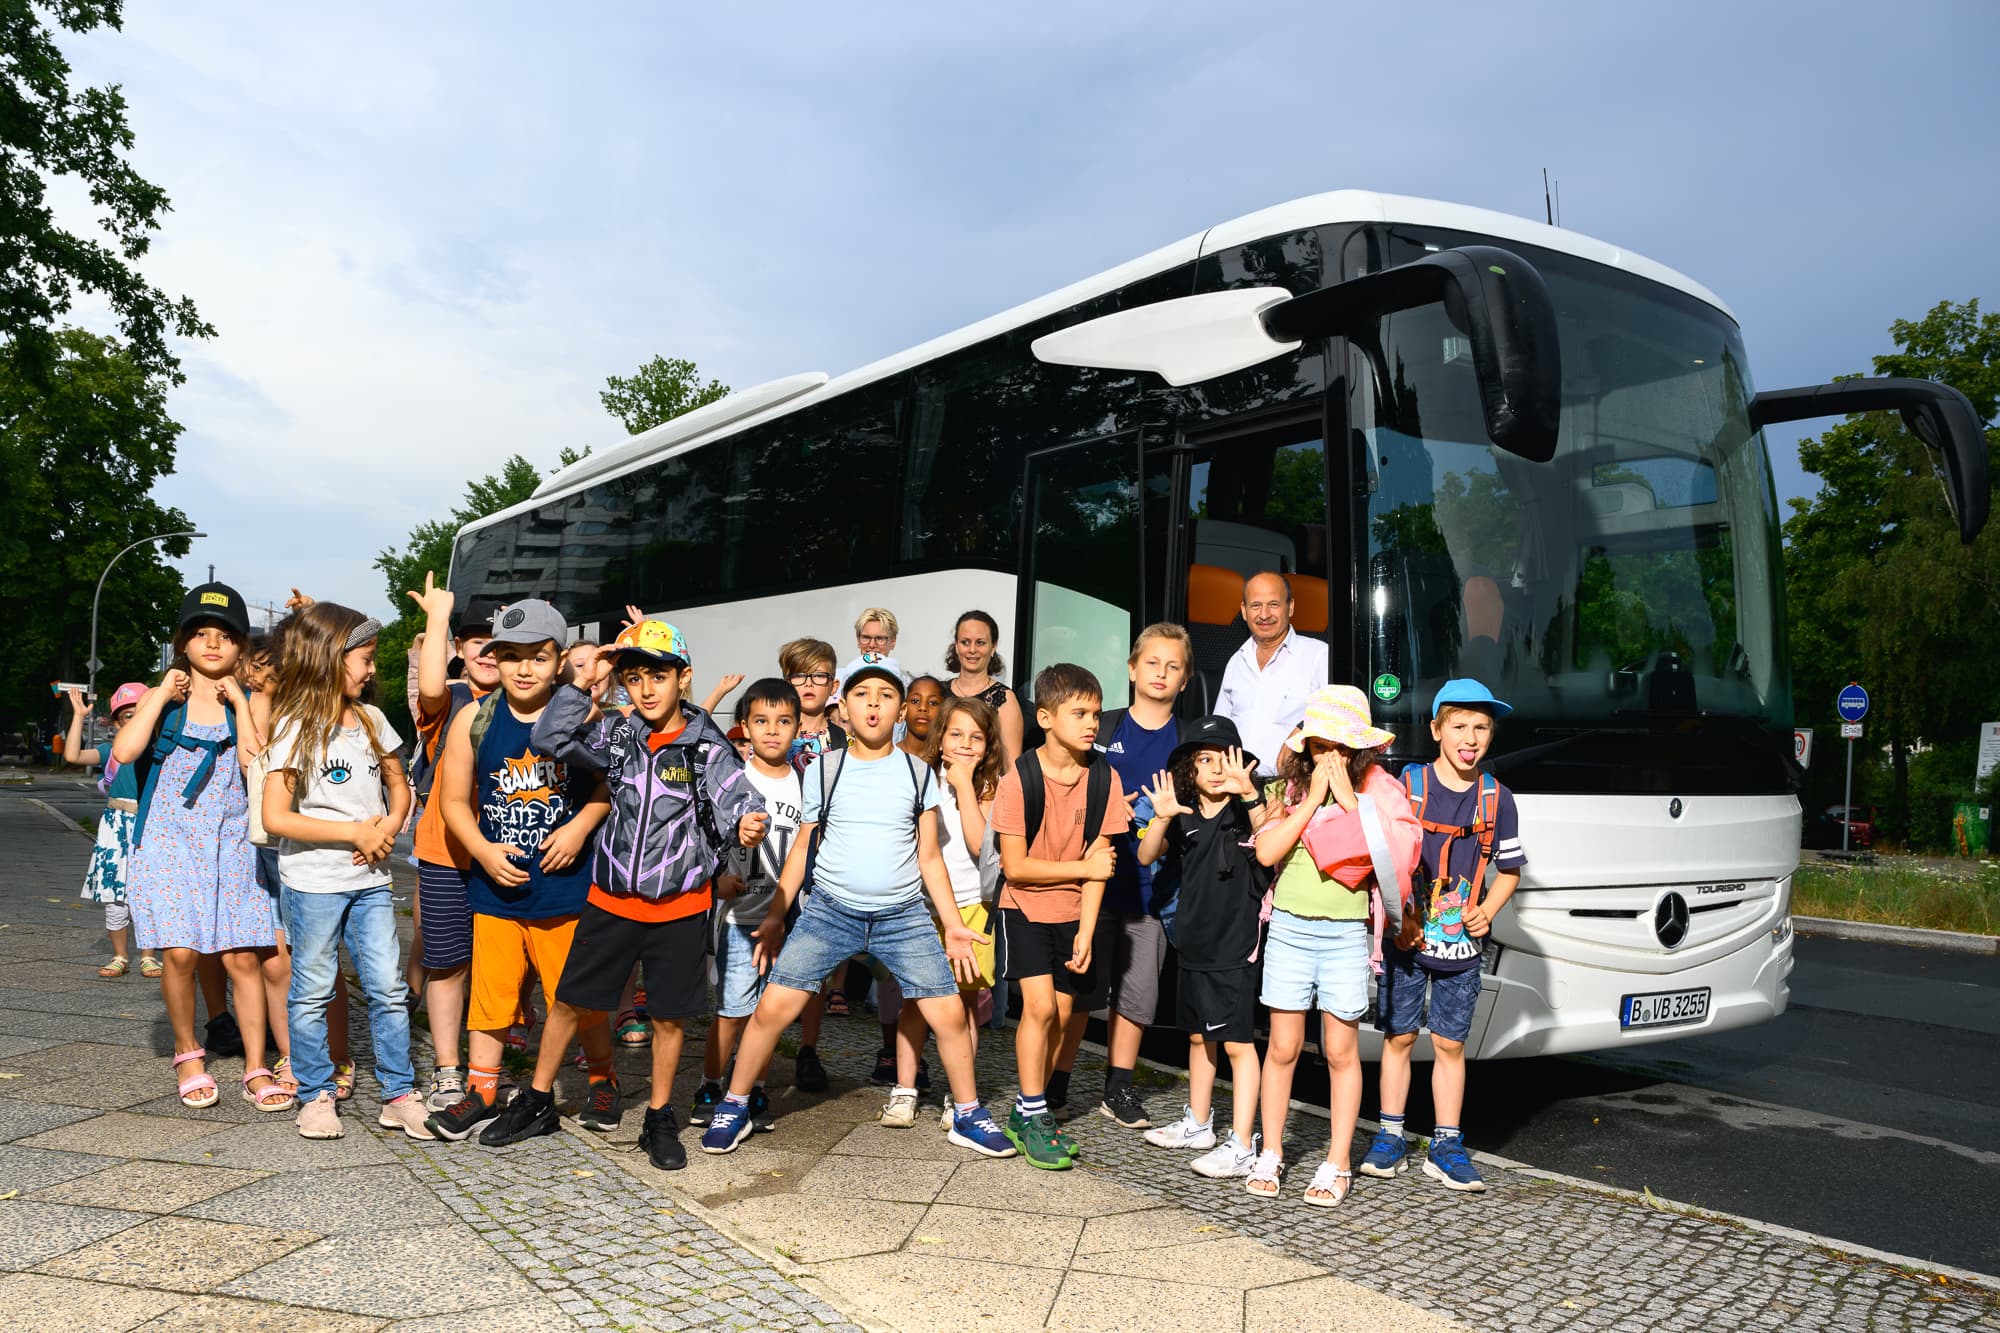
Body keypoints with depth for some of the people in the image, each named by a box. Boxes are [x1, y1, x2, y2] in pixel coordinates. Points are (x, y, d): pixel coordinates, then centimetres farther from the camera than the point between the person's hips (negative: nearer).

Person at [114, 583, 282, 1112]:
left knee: (243, 957, -3)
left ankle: (256, 1070, 6)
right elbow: (124, 750, -12)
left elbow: (258, 765, -11)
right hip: (169, 839, 0)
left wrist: (238, 702, -9)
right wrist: (163, 694, -8)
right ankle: (188, 1055, 15)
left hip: (231, 841, 0)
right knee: (178, 951, -8)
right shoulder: (162, 697, 6)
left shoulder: (249, 702, 6)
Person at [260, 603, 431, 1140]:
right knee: (312, 992, 7)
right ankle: (316, 1096, 21)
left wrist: (389, 828, -2)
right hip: (312, 882, -4)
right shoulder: (296, 728, -8)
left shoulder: (370, 719, 9)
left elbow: (398, 785, 19)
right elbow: (275, 817, -14)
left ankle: (399, 1095, 12)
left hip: (371, 880, 5)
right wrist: (355, 832, -14)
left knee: (388, 989, 3)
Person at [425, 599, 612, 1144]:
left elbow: (612, 784, 2)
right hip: (496, 886, 2)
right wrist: (483, 850, -11)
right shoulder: (474, 721, -1)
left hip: (566, 883, -1)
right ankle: (481, 1093, 26)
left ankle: (602, 1082, 28)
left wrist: (581, 826, -14)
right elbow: (454, 799, 3)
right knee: (491, 990, 9)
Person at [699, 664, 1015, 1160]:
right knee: (772, 1008, -9)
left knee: (949, 1014, -5)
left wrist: (953, 925, 4)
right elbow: (801, 848, 8)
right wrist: (775, 915, 3)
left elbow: (929, 857, 8)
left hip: (904, 915, 1)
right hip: (830, 911, 0)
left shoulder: (918, 774, 3)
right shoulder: (822, 770, 2)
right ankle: (733, 1108, 12)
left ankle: (968, 1116, 17)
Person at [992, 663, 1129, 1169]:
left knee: (1061, 1014, 3)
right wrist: (1083, 867, -13)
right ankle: (1032, 1116, 2)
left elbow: (1100, 862, -8)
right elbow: (1014, 866, -16)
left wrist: (1085, 933, -12)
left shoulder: (1103, 778, -9)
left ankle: (1029, 1112, 21)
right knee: (1039, 1005, -13)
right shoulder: (1020, 778, -17)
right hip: (1026, 907, -3)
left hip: (1074, 913, 3)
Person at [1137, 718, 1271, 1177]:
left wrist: (1249, 794, -46)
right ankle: (1198, 1124, 34)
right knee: (1199, 1036, 18)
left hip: (1236, 947, -6)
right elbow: (1146, 856, -6)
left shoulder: (1245, 813, -9)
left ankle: (1242, 1145, 1)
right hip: (1194, 944, 6)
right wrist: (1162, 817, -24)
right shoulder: (1184, 817, 5)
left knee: (1237, 1042, -4)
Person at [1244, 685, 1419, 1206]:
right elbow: (1267, 851, -10)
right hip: (1289, 927, 1)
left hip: (1345, 933, -1)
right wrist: (1312, 798, -12)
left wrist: (1349, 800, -15)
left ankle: (1337, 1165, 17)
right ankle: (1271, 1154, 21)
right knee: (1283, 1047, 7)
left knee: (1341, 1051, 4)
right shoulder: (1291, 787, 4)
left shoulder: (1377, 790, 0)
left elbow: (1392, 855, -14)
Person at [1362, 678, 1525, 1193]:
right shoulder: (1407, 786, -5)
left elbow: (1509, 870, 11)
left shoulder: (1497, 799, 1)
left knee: (1450, 1044, 6)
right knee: (1399, 1036, 7)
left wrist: (1487, 911, -6)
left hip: (1463, 943, 1)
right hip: (1406, 938, -1)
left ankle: (1446, 1147, 16)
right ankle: (1390, 1138, 18)